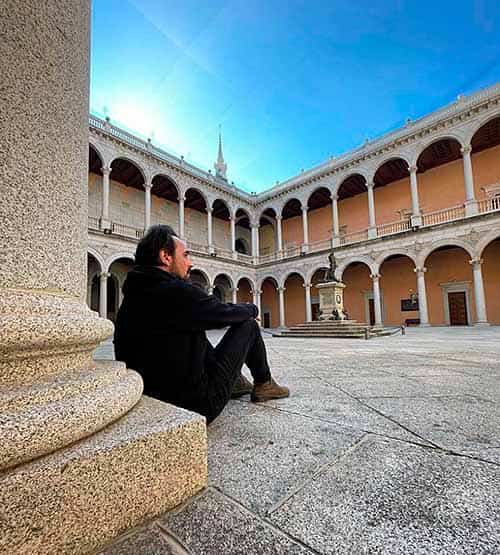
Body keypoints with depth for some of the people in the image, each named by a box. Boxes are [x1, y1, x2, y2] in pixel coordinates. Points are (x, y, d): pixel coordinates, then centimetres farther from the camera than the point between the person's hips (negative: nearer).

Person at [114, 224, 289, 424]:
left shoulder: (131, 297, 4)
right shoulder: (177, 291, -22)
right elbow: (225, 313, -10)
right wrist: (252, 308, 11)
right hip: (198, 404, -8)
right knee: (249, 325, 2)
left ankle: (235, 380, 33)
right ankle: (263, 385, 24)